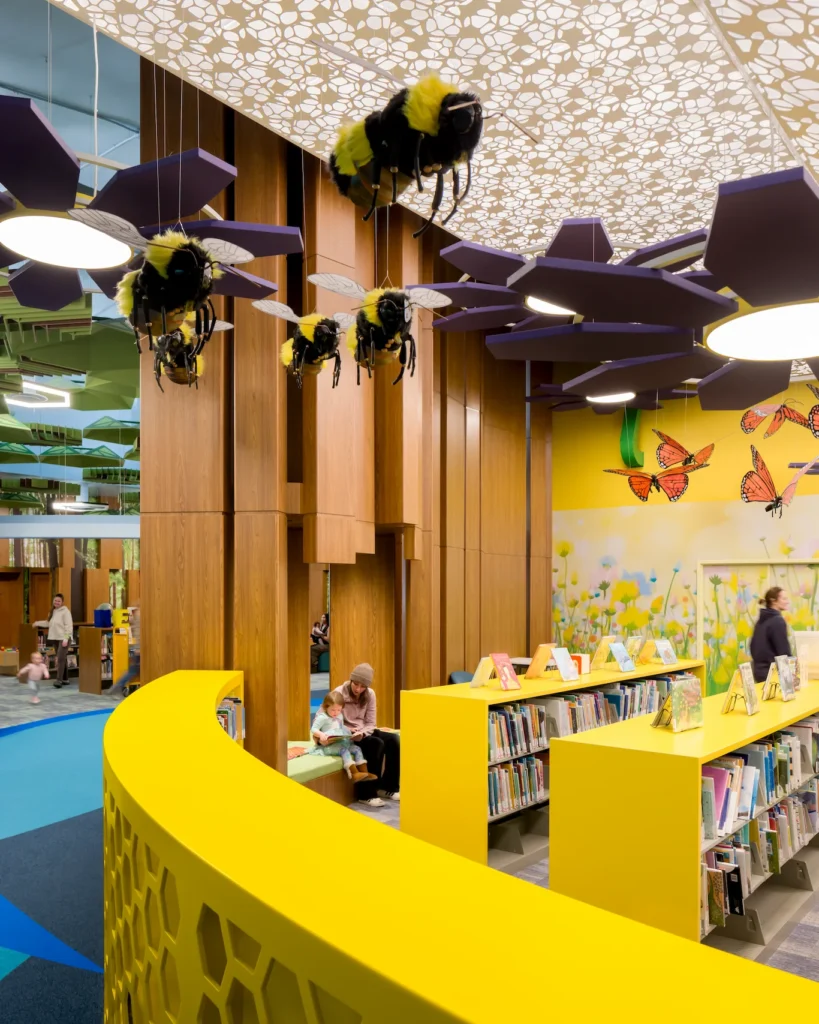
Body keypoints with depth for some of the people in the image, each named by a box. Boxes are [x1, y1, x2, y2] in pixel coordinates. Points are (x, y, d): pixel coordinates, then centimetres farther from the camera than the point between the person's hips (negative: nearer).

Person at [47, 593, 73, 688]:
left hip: (63, 638, -8)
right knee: (61, 659, 13)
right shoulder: (53, 611, 15)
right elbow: (50, 624, 21)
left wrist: (66, 639, -21)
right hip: (55, 638, 8)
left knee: (61, 659, -15)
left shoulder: (65, 611, -10)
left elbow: (69, 626, -15)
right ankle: (65, 679, 20)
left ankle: (58, 680, -19)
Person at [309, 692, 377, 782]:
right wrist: (321, 734, -32)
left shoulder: (340, 716, 17)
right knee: (344, 750, -32)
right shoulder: (322, 717, -8)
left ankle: (364, 772, -16)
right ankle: (355, 773, -40)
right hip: (329, 745, -8)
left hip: (342, 742, 8)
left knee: (357, 749, -9)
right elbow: (314, 729, -13)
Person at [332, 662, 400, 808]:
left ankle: (389, 786, -5)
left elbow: (370, 723, -2)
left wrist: (362, 734, -23)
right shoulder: (339, 693, -16)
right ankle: (367, 793, -21)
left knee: (393, 739, -18)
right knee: (377, 744, -30)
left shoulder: (370, 694, -2)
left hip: (363, 732, 6)